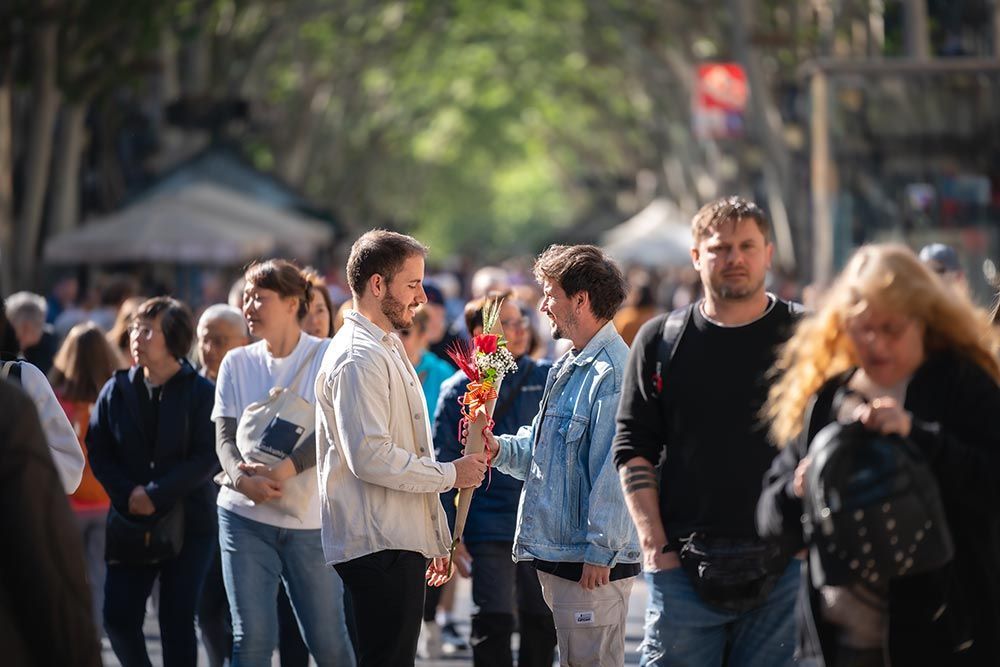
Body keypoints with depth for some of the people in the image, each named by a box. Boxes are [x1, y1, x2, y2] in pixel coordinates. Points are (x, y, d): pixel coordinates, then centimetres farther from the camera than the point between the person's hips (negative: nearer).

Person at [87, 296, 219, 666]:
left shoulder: (200, 392, -4)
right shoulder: (116, 390, 7)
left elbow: (207, 457, -11)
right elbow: (98, 452, 5)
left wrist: (156, 495, -17)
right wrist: (128, 494, -11)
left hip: (185, 524, -3)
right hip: (130, 524, 3)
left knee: (178, 623, -1)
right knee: (119, 618, -2)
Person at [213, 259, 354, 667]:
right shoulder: (237, 363, 9)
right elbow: (225, 437, 2)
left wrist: (282, 471, -26)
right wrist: (244, 479, -20)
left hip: (312, 517, -2)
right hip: (246, 516, 2)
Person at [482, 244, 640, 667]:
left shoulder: (614, 373, -17)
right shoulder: (568, 368, 17)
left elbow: (614, 470, -20)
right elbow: (542, 448, 25)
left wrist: (599, 553, -21)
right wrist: (500, 449, 4)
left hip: (592, 564, -10)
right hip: (556, 554, 10)